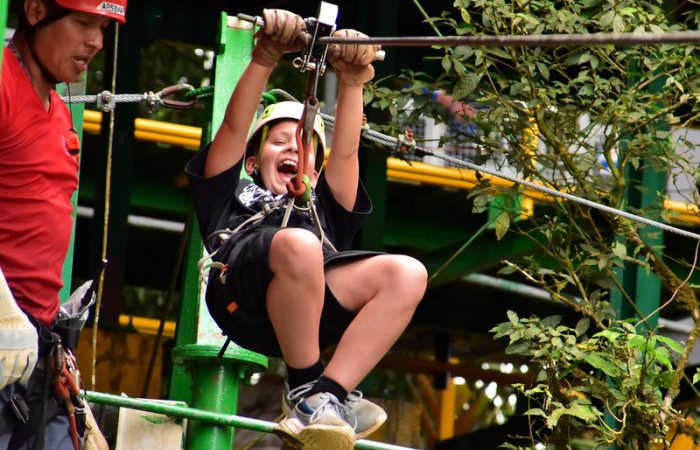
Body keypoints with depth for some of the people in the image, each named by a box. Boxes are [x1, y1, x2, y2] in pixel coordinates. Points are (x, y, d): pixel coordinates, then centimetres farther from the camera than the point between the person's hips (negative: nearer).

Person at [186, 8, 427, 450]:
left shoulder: (325, 207, 43)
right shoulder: (233, 191, 38)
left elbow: (346, 151, 28)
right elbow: (235, 127, 23)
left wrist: (352, 83, 14)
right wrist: (264, 60, 10)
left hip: (317, 304, 4)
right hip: (241, 291, -4)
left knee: (407, 273, -23)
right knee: (297, 243, -38)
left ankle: (325, 396, -31)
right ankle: (304, 385, -24)